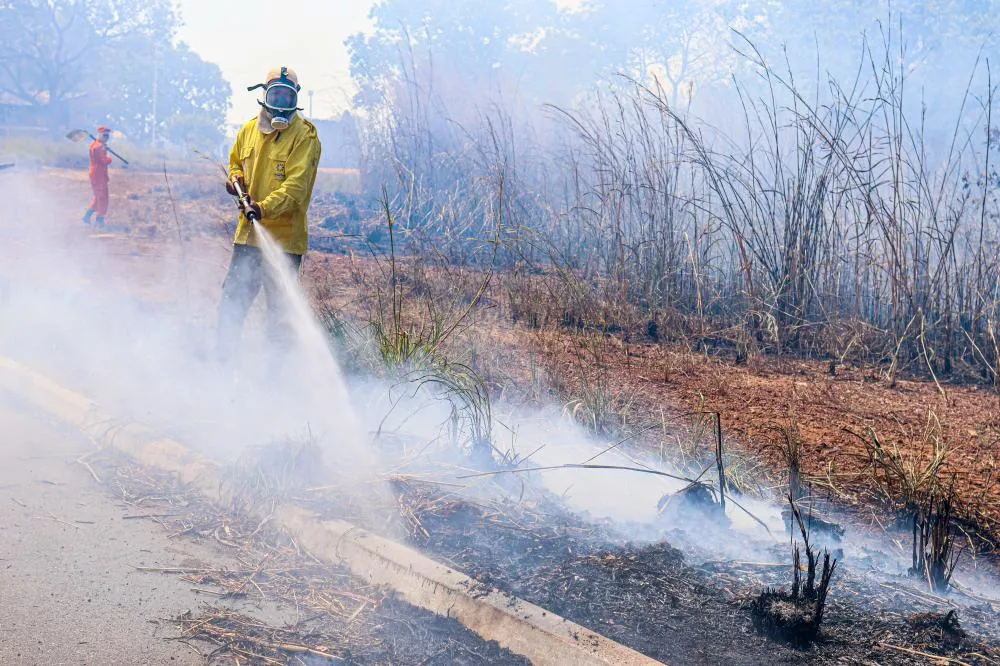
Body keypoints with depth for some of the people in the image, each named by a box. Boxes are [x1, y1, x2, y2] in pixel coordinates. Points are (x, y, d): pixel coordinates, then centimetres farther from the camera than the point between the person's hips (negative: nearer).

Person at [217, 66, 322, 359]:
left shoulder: (304, 136, -8)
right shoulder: (249, 130, 10)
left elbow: (296, 185, -17)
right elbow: (236, 162, 27)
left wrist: (264, 208, -31)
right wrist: (235, 179, 3)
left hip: (284, 238, -5)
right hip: (248, 233, 5)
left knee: (280, 310, 3)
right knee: (233, 301, 9)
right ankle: (222, 360, 20)